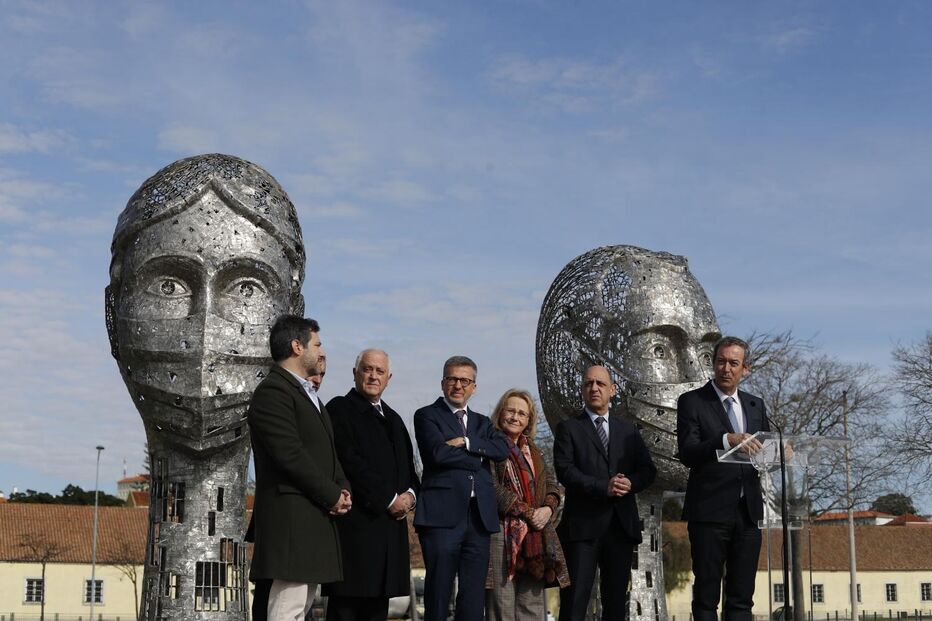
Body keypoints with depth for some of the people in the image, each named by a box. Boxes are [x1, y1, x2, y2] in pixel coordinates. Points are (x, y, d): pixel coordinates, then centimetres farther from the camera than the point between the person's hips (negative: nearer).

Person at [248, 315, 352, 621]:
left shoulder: (307, 392, 22)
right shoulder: (272, 391, -11)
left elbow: (326, 451, 23)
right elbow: (291, 455, -18)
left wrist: (343, 489, 5)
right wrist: (332, 496, -12)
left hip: (316, 516, 10)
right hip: (291, 518, -10)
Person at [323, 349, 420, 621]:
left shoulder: (393, 418, 23)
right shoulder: (340, 409, -1)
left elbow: (407, 465, 24)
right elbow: (350, 462, -11)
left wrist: (410, 493, 2)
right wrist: (389, 499, -11)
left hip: (391, 522, 7)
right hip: (355, 523, -7)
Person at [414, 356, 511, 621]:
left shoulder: (482, 423, 21)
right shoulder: (427, 416, 4)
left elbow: (502, 449, 2)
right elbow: (438, 453, -13)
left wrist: (466, 443, -10)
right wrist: (477, 458, -2)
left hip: (480, 516, 5)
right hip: (443, 514, -5)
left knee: (474, 596, 4)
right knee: (439, 592, -4)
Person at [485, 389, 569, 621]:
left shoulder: (533, 451, 21)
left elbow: (552, 485, 15)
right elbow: (493, 488, -10)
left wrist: (547, 509, -6)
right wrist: (528, 512, -12)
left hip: (535, 535, 6)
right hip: (502, 533, -6)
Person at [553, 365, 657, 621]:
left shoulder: (628, 430, 17)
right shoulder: (568, 428, 5)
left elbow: (648, 469, 9)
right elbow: (565, 470, -8)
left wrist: (631, 483, -13)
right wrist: (603, 487, -18)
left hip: (622, 524, 4)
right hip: (583, 524, -4)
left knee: (616, 600, 8)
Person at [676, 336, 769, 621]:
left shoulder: (755, 405, 14)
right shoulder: (692, 402, -1)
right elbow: (687, 454, -13)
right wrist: (727, 439, -27)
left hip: (748, 512, 5)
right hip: (710, 512, -5)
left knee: (742, 597, 7)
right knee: (706, 595, 1)